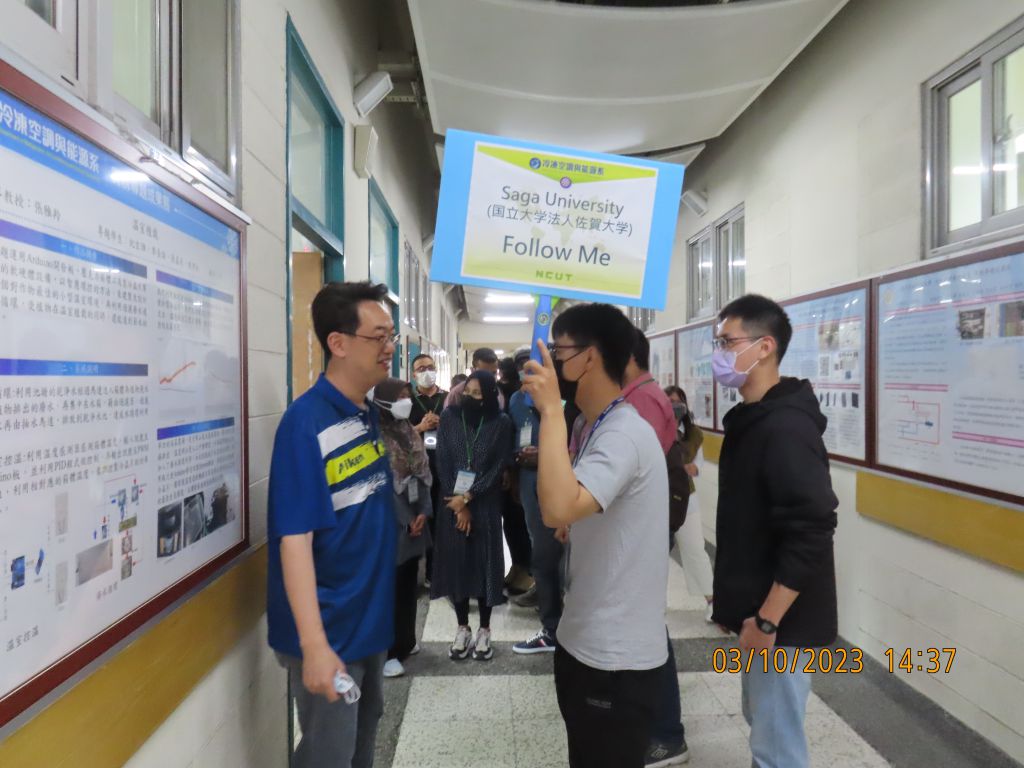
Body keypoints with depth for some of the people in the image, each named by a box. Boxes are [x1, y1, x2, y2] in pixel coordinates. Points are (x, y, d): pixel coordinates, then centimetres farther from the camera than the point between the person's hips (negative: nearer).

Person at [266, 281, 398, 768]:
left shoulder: (370, 415, 3)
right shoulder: (306, 422, -21)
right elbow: (294, 538, -25)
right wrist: (313, 644, -27)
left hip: (370, 618, 8)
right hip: (329, 629, -8)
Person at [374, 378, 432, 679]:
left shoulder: (409, 431, 11)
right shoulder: (376, 435, -14)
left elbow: (422, 474, 10)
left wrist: (424, 512, -1)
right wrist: (407, 520, -13)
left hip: (415, 519, 7)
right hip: (390, 522, -7)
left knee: (408, 582, 15)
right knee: (389, 585, -1)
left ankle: (405, 641, 28)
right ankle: (386, 652, 8)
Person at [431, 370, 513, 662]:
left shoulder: (501, 423, -4)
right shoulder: (449, 416, 0)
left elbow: (498, 467, -7)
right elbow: (443, 462, -2)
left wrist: (468, 497, -13)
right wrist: (457, 502, -8)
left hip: (485, 505, -1)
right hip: (452, 502, 2)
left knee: (484, 563, 4)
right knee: (456, 562, 6)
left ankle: (484, 631, 17)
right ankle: (462, 629, 20)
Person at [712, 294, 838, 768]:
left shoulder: (786, 427, -22)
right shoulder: (750, 419, 8)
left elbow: (812, 533, -28)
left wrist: (768, 620, -23)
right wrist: (732, 599, 18)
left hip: (780, 620, -9)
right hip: (758, 609, 9)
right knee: (762, 722, 23)